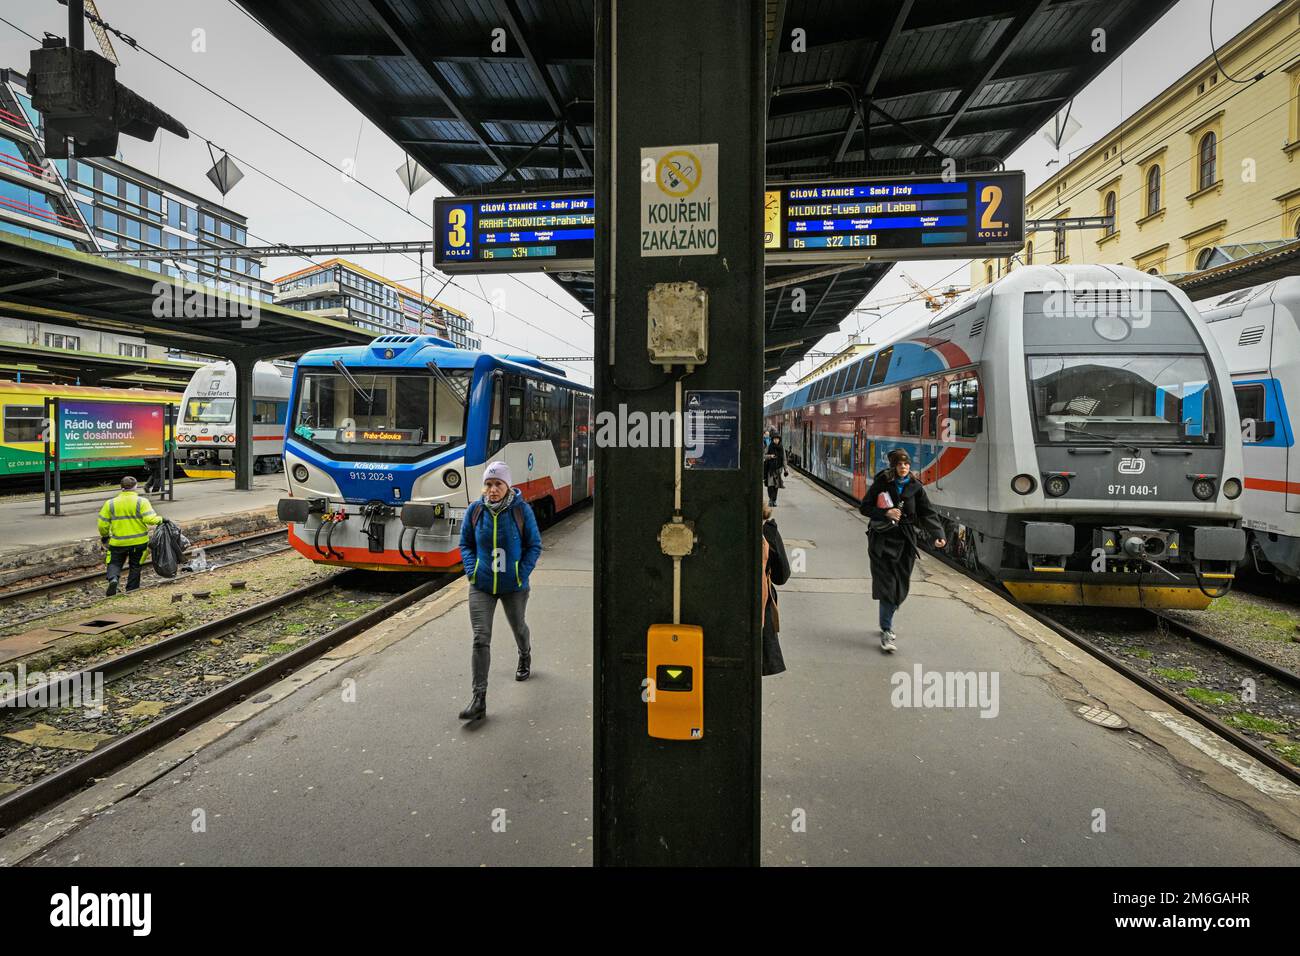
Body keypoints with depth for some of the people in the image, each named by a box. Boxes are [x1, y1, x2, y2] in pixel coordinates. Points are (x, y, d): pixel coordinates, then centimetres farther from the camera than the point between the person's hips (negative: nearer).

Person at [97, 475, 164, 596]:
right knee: (135, 566, 13)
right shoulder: (141, 501, -9)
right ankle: (131, 591, 17)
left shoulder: (110, 503, 0)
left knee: (114, 563, 16)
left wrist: (104, 536, 19)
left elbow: (102, 524, 3)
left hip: (118, 542, 1)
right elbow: (149, 519, -21)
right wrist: (160, 519, -3)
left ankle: (113, 579, -13)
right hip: (139, 541, -1)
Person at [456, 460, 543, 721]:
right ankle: (478, 698, -5)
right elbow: (465, 544, 8)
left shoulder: (521, 510, -12)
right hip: (481, 586, 1)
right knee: (480, 639, -8)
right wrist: (472, 570, -5)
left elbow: (534, 545, -3)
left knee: (518, 627, 23)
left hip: (513, 586, 0)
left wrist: (522, 573, -12)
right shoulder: (475, 510, -6)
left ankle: (525, 658, 56)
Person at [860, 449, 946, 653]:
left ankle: (886, 623, 29)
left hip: (905, 542, 3)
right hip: (882, 540, -3)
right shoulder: (881, 483, -3)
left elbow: (928, 513, 1)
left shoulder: (915, 487, 4)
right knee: (886, 584, -9)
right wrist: (885, 513, -15)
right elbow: (864, 507, 0)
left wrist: (937, 536, -13)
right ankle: (886, 632, -3)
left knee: (901, 587, 7)